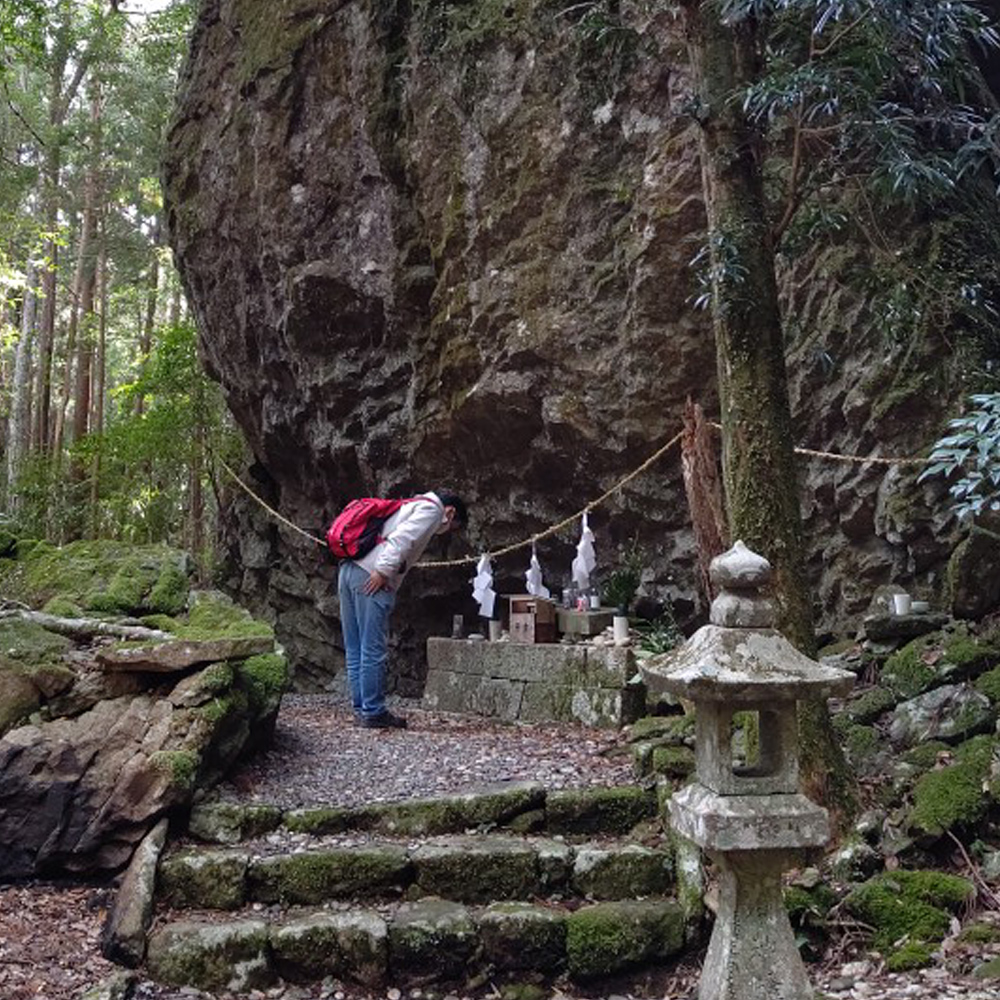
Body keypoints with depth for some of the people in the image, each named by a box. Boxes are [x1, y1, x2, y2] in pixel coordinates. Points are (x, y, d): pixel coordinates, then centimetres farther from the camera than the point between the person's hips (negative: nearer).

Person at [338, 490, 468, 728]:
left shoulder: (411, 506, 31)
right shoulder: (431, 508, 3)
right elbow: (402, 538, -14)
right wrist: (383, 571, -19)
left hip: (349, 569, 9)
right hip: (372, 576, -9)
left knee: (355, 649, 11)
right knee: (373, 649, -3)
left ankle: (361, 709, 18)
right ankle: (373, 713, 2)